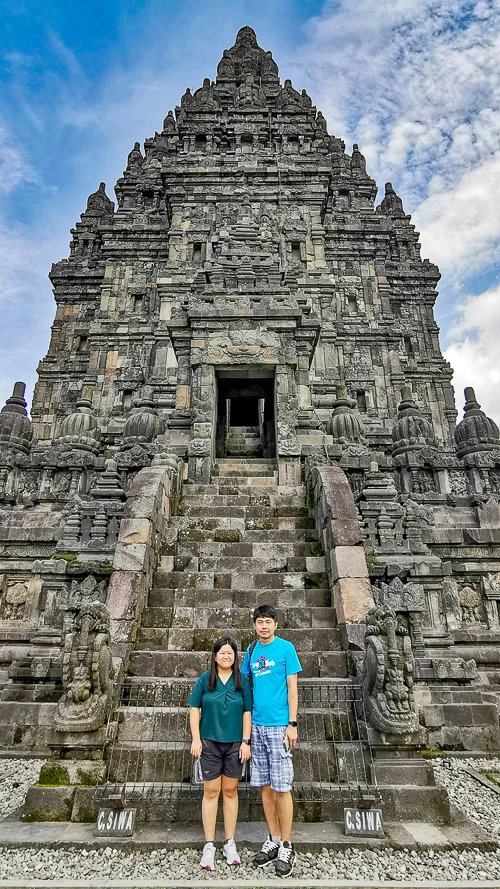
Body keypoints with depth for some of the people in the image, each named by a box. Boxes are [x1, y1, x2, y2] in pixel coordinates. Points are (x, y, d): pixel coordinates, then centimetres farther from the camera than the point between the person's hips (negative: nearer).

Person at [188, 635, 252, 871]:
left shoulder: (242, 681, -3)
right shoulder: (205, 679, -5)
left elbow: (247, 712, 0)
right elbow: (194, 709, -1)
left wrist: (246, 741, -3)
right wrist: (196, 739, -5)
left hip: (234, 744, 1)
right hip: (210, 743, -1)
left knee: (230, 791, 12)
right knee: (211, 791, 6)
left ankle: (230, 843, 26)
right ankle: (209, 846, 19)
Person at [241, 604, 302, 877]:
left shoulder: (286, 648, -7)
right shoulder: (251, 651, 7)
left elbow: (292, 688, -6)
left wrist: (292, 724, -10)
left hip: (279, 726, -5)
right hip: (256, 725, 5)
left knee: (281, 787, 0)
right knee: (265, 786, 13)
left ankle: (286, 847, 15)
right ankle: (273, 841, 27)